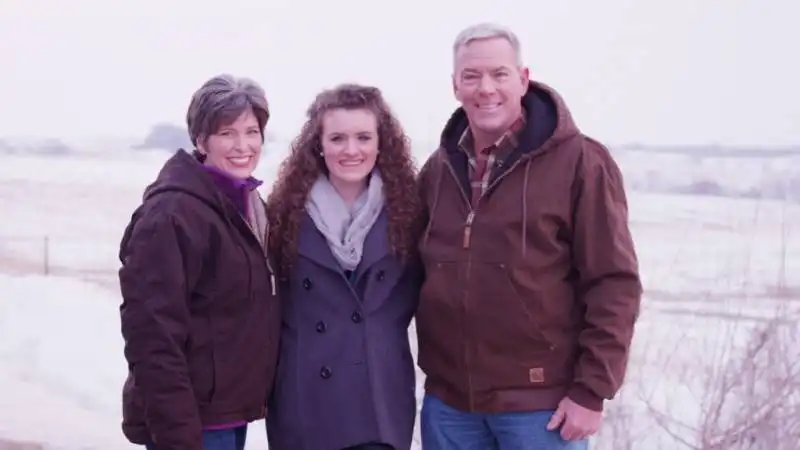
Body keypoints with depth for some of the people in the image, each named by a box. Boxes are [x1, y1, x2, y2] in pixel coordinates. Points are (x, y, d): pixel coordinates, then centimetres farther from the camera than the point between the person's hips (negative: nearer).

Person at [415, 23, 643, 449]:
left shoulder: (579, 162, -8)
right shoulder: (437, 170, 9)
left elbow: (613, 284, -9)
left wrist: (591, 390, -12)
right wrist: (432, 371, 8)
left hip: (540, 403, -5)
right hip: (448, 402, 5)